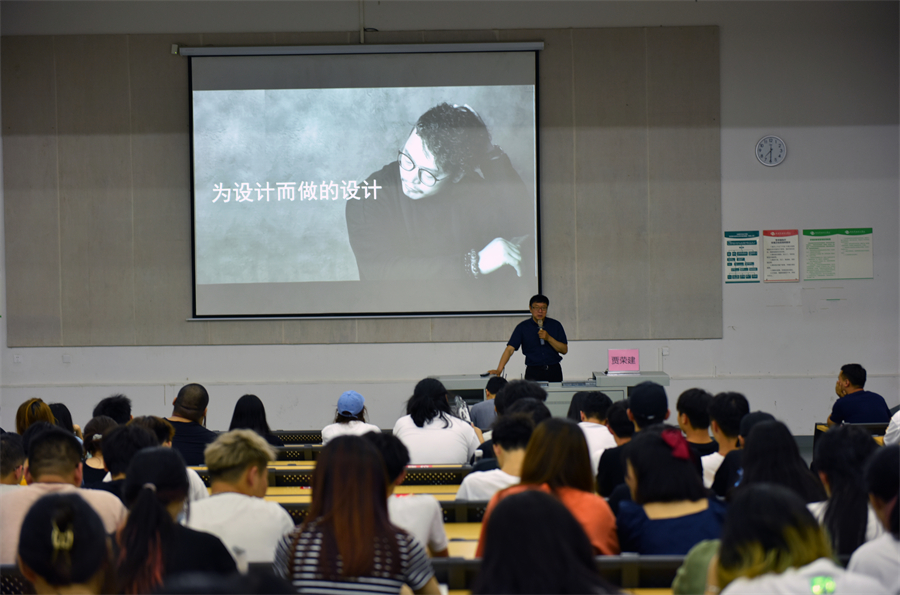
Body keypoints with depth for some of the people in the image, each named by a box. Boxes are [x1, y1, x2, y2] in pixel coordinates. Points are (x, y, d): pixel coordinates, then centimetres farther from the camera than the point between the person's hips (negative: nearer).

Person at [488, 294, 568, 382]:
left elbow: (564, 350, 3)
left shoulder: (555, 325, 6)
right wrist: (499, 370, -19)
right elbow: (510, 349, -6)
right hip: (533, 373, -1)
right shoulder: (522, 327, 2)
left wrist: (549, 338, -12)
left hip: (554, 371, 1)